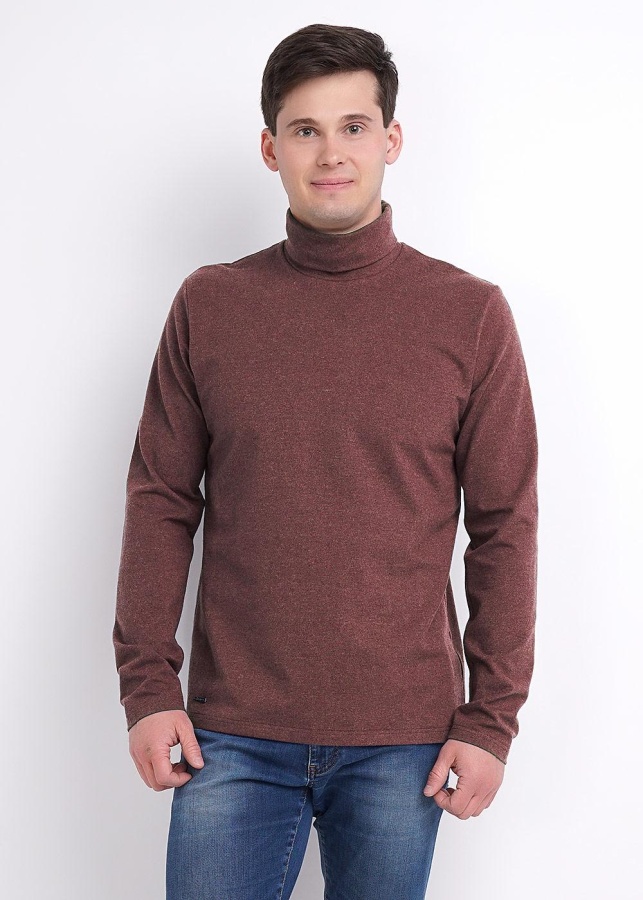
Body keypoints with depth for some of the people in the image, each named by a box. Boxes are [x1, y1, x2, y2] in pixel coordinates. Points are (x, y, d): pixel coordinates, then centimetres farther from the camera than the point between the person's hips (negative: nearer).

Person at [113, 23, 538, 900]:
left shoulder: (471, 315, -1)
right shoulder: (208, 305, 3)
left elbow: (505, 527, 0)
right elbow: (161, 503, 4)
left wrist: (492, 718, -3)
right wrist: (147, 684, -1)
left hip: (402, 741, 0)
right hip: (235, 735, 1)